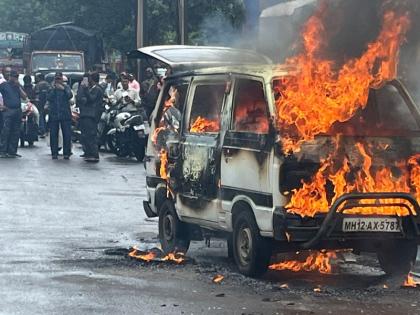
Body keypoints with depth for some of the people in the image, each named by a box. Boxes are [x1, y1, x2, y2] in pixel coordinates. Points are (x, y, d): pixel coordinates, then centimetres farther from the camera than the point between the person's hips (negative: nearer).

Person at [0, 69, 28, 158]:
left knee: (16, 133, 5)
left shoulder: (18, 86, 15)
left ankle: (12, 151, 10)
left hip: (18, 111, 5)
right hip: (8, 111, -5)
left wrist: (19, 86, -2)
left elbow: (24, 97, 6)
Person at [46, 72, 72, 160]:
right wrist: (53, 89, -13)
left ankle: (66, 153, 3)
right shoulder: (51, 88, 8)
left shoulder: (66, 87, 7)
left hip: (65, 115, -1)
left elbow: (70, 96, -9)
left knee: (67, 134, -2)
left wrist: (63, 89, -19)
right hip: (53, 114, 1)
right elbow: (48, 98, -5)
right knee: (53, 135, 1)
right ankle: (54, 153, 7)